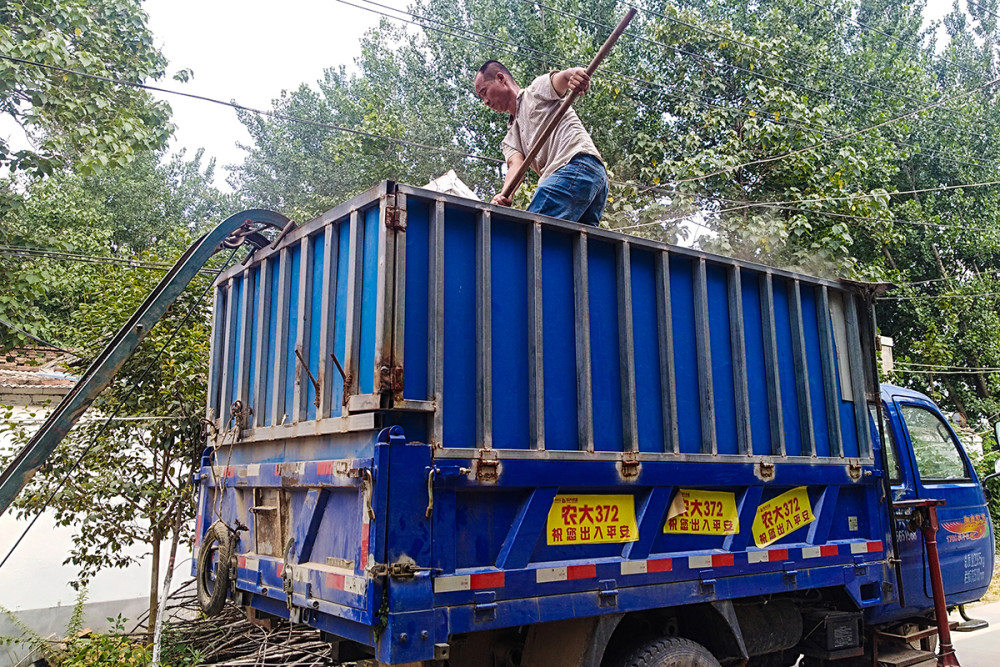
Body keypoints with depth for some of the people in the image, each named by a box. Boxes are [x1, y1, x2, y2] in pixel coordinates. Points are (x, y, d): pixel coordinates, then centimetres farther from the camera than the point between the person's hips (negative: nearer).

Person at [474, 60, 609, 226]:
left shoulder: (538, 90, 16)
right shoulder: (510, 139, 31)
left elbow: (561, 78, -5)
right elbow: (516, 165, 11)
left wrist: (575, 73, -31)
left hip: (578, 164, -8)